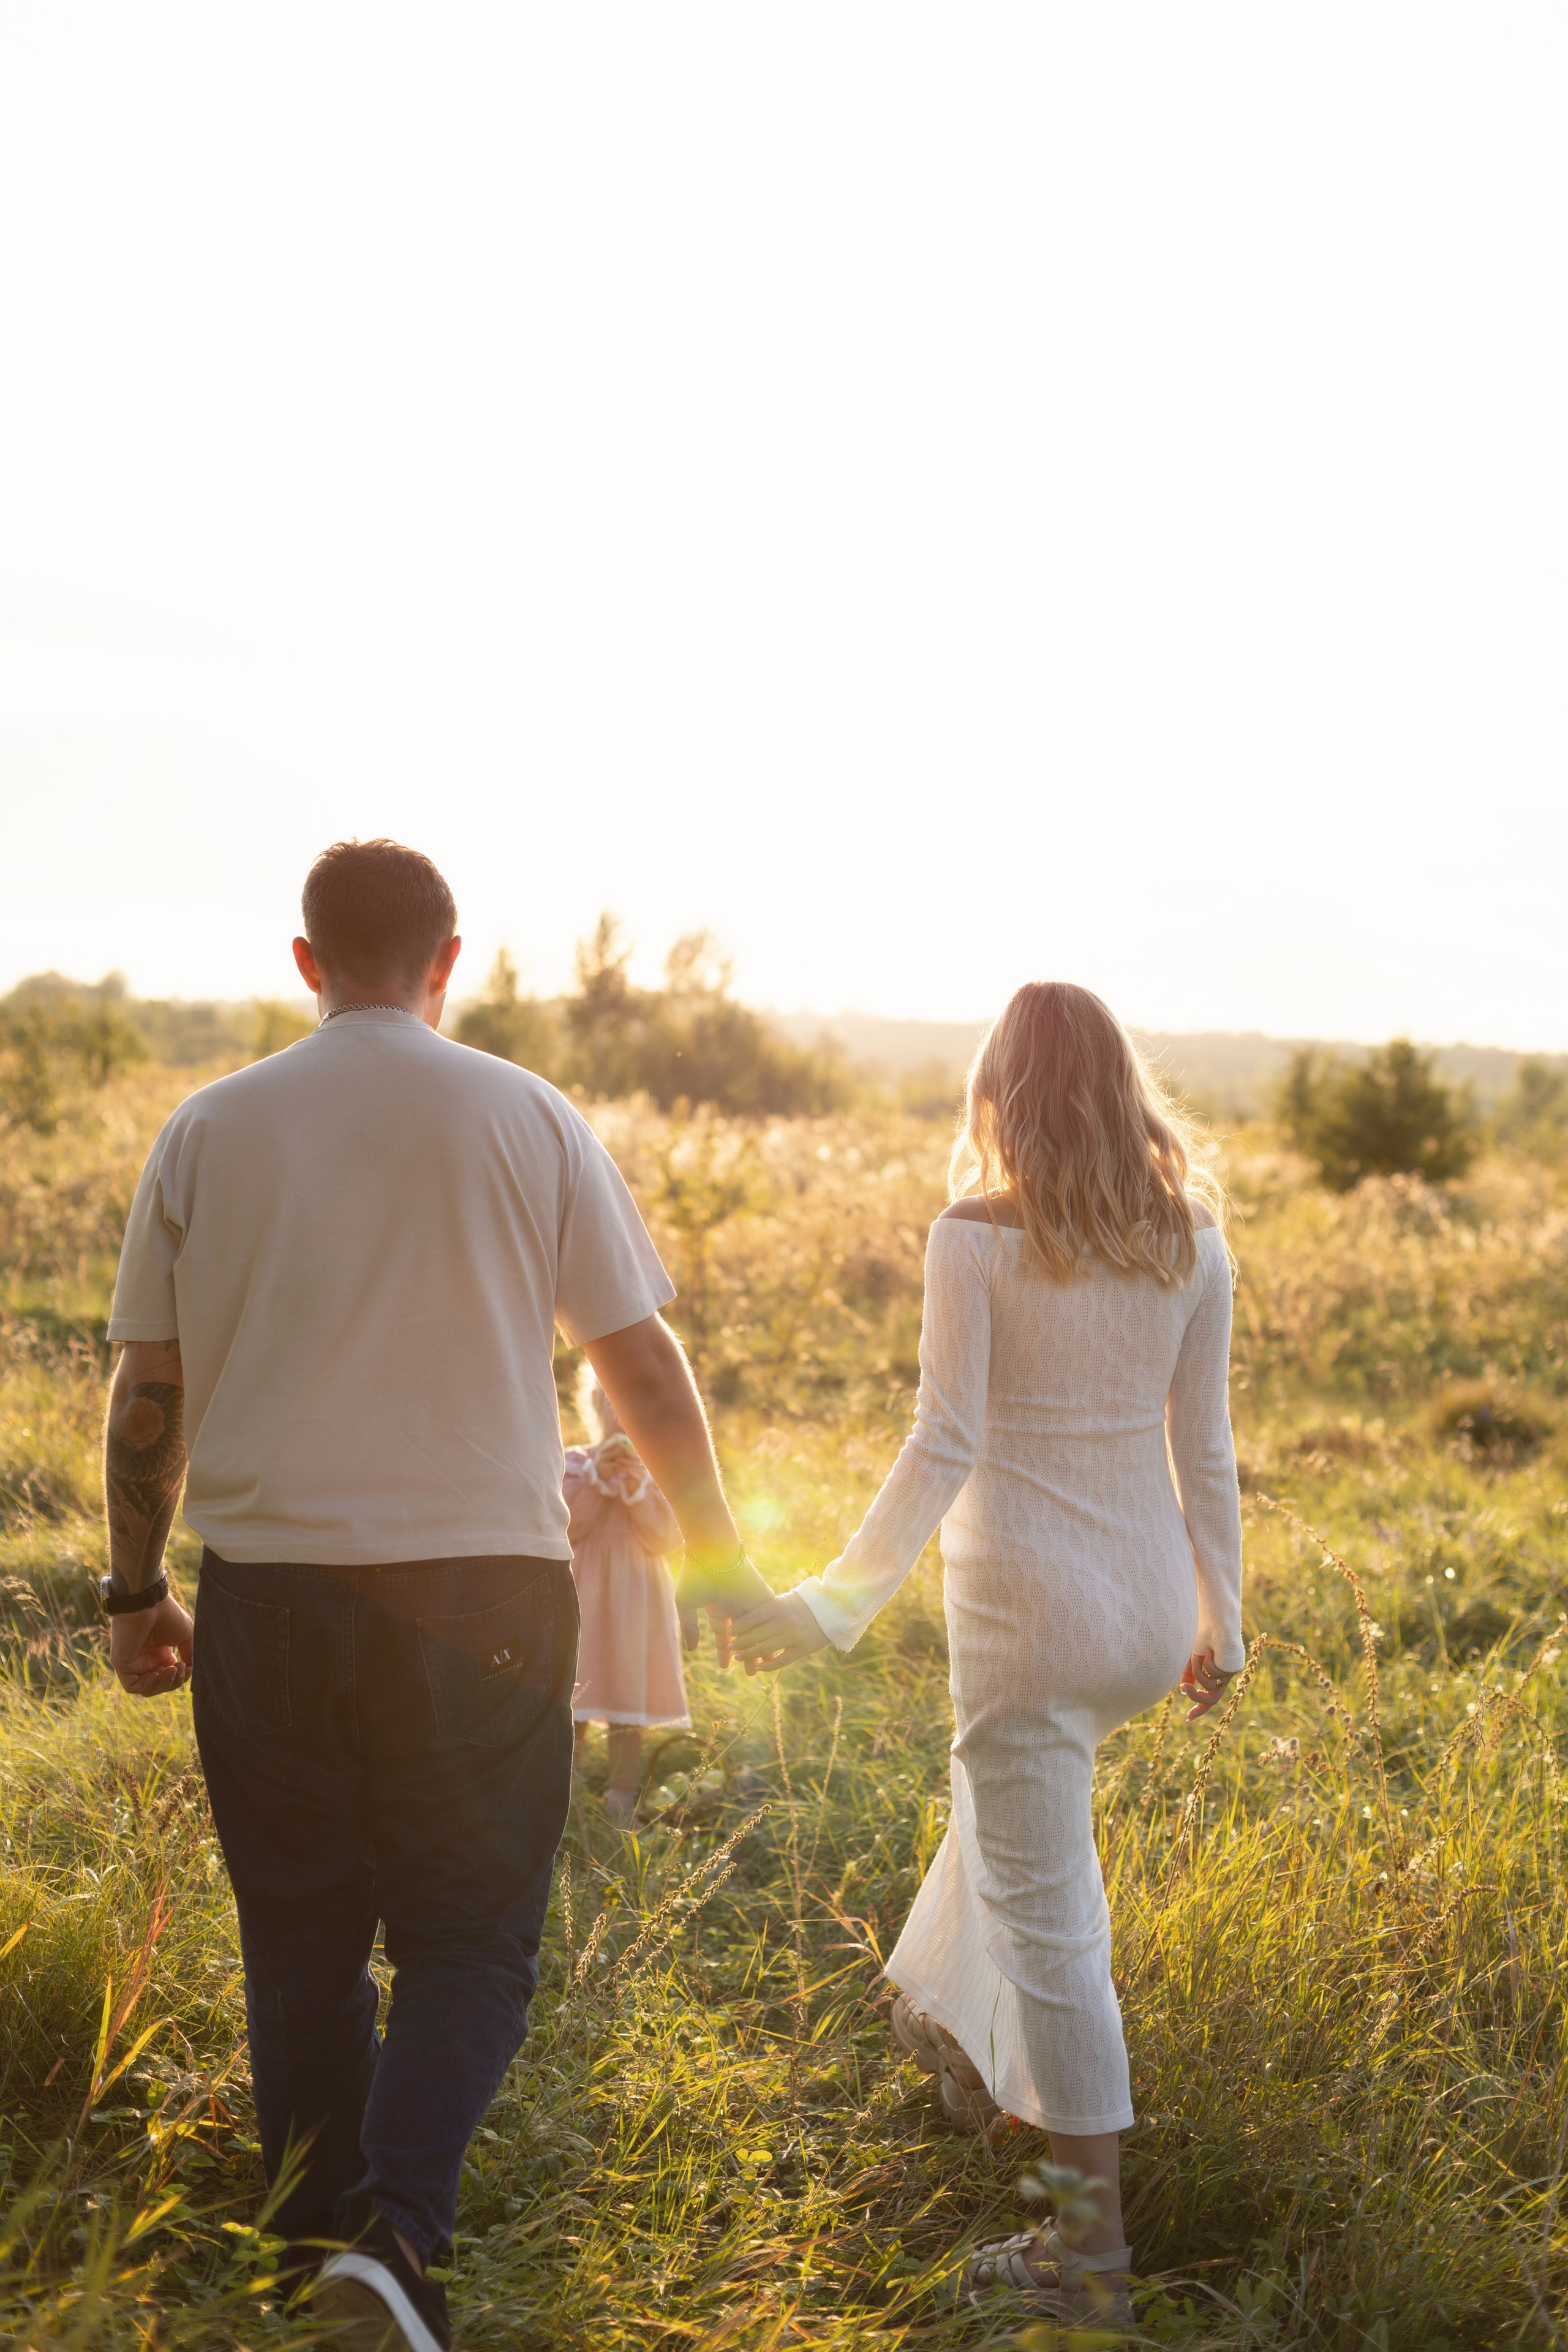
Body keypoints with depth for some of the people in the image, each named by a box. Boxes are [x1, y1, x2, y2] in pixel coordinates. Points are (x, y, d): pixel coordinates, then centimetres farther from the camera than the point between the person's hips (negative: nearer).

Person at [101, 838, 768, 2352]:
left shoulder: (209, 1131, 4)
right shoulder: (526, 1121, -1)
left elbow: (148, 1393, 7)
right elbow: (643, 1367, 2)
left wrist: (135, 1590, 18)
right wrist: (716, 1555, 14)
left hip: (265, 1589, 2)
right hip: (476, 1586, -2)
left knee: (300, 1942, 14)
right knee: (469, 1941, 7)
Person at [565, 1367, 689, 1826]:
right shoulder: (575, 1463, 2)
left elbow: (666, 1538, -3)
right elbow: (564, 1527, -8)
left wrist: (638, 1490, -15)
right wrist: (597, 1478, -15)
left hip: (635, 1600, 1)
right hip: (583, 1597, -1)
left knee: (628, 1712, 4)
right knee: (573, 1706, -2)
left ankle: (621, 1805, 11)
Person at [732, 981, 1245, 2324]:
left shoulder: (978, 1235, -12)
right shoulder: (1190, 1244, 2)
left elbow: (946, 1447, -17)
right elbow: (1207, 1453, 6)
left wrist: (838, 1603, -12)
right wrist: (1223, 1620, 17)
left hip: (1030, 1603, -6)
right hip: (1150, 1612, 6)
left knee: (1051, 1921, 3)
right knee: (1003, 1787, 33)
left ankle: (1093, 2253, 10)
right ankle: (956, 2031, 51)